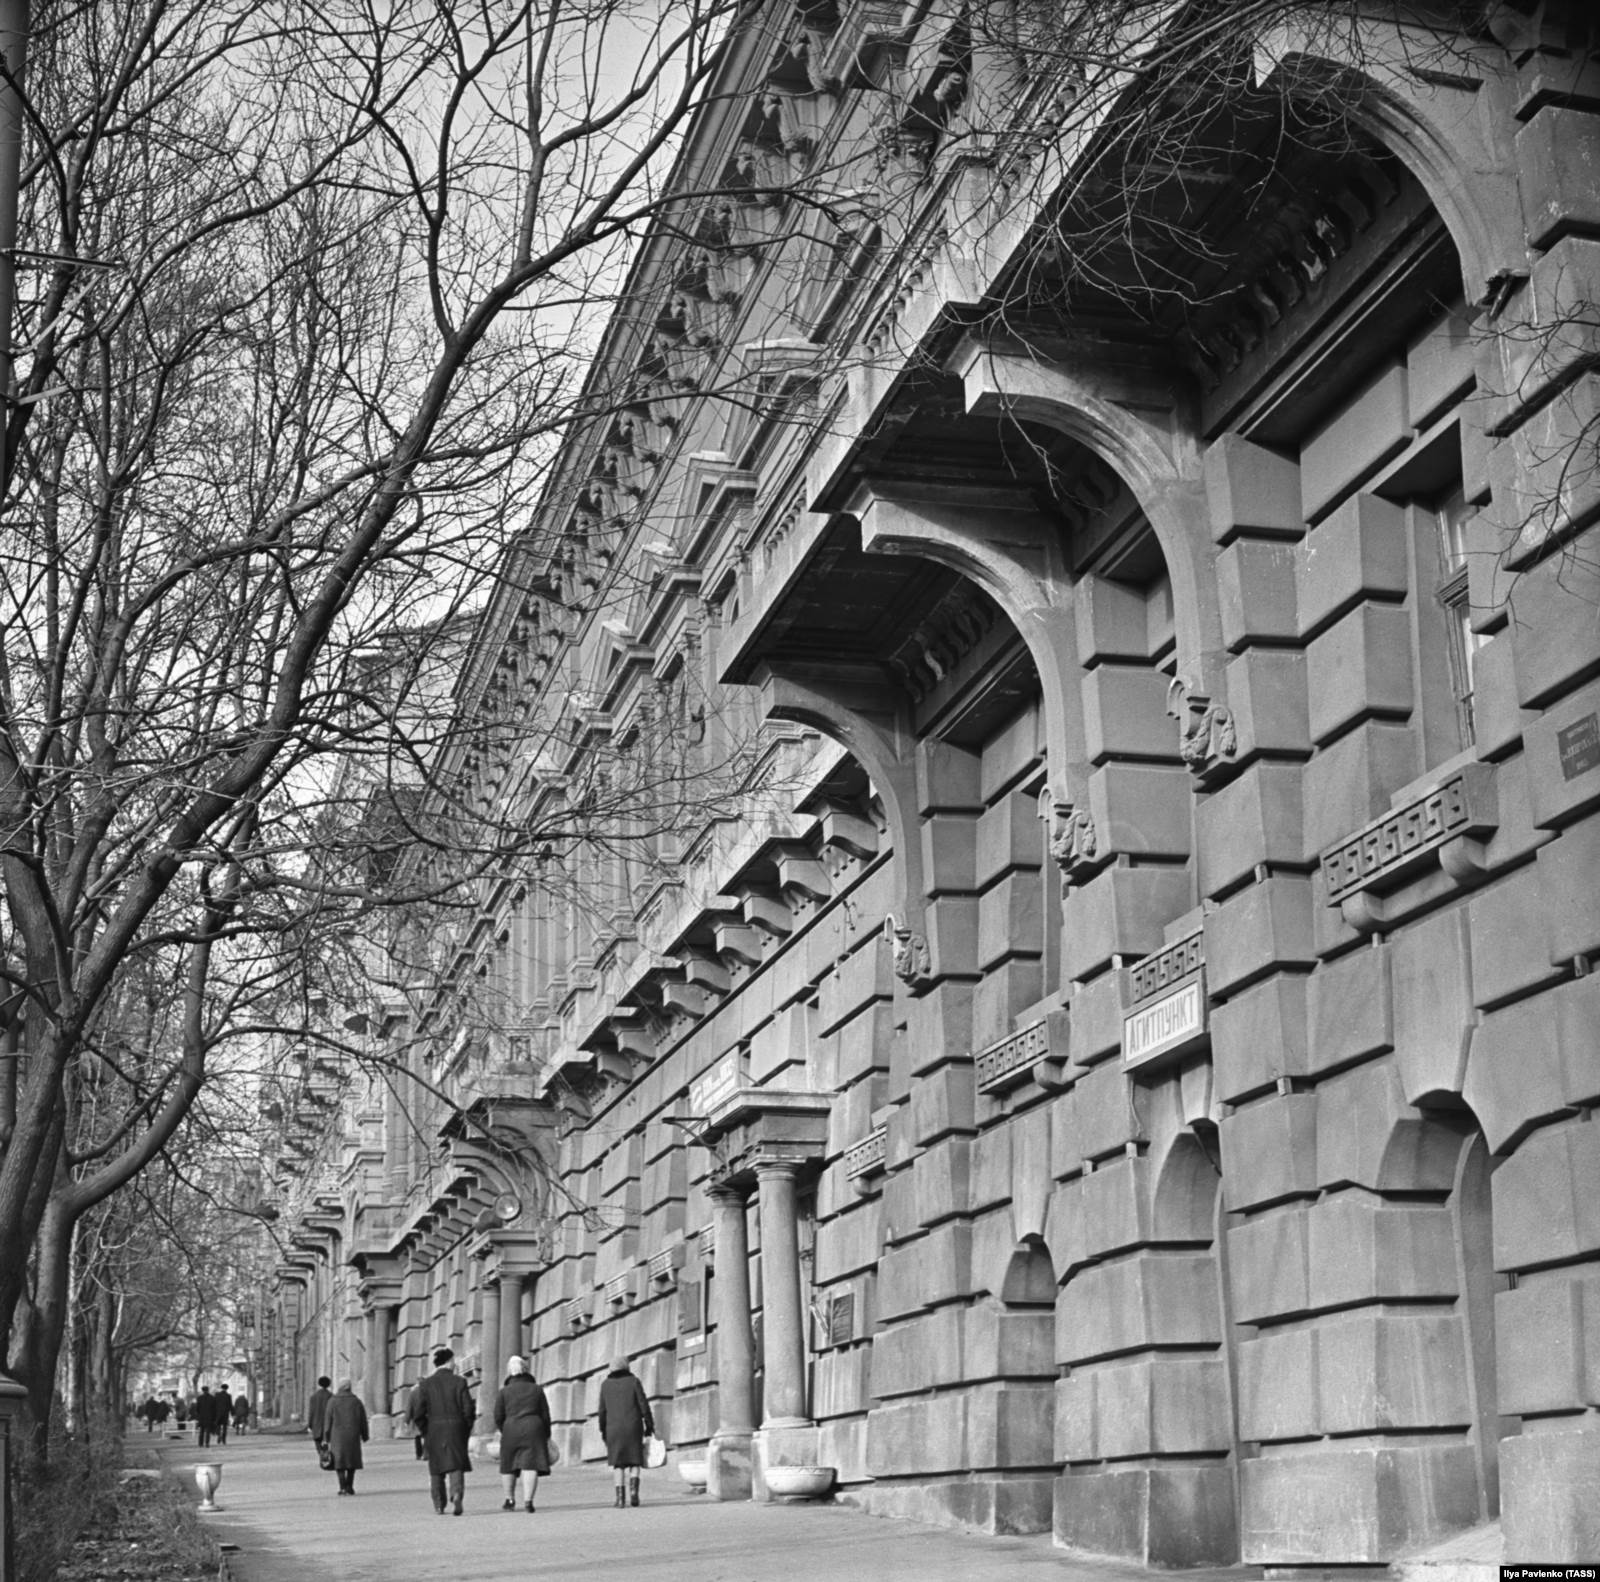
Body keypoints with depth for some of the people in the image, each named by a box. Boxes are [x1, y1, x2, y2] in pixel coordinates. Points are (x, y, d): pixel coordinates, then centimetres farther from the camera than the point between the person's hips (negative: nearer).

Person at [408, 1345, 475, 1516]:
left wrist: (424, 1432, 6)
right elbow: (468, 1410, -6)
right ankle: (457, 1494, -26)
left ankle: (439, 1505, 19)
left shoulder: (425, 1384, -2)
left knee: (436, 1469, 15)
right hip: (456, 1429, -2)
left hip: (433, 1431, 2)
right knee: (456, 1466, -1)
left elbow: (417, 1413, -6)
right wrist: (466, 1430, 7)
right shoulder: (459, 1382, -5)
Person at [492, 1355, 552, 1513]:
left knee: (508, 1466, 16)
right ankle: (528, 1501, -19)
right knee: (530, 1466, -7)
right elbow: (545, 1415, 9)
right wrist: (547, 1436, 18)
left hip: (511, 1431, 0)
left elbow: (498, 1417, 3)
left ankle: (510, 1500, 23)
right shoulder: (537, 1390, 8)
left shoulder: (504, 1392, 4)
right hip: (533, 1429, 0)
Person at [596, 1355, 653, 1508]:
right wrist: (649, 1426, 2)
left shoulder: (606, 1385, 5)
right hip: (633, 1427, -1)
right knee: (634, 1462, 8)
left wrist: (603, 1430, 13)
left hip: (613, 1429, 1)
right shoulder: (634, 1382, -1)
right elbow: (644, 1405, -4)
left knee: (618, 1464, 8)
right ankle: (633, 1491, -15)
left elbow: (602, 1410, 5)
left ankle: (620, 1498, -2)